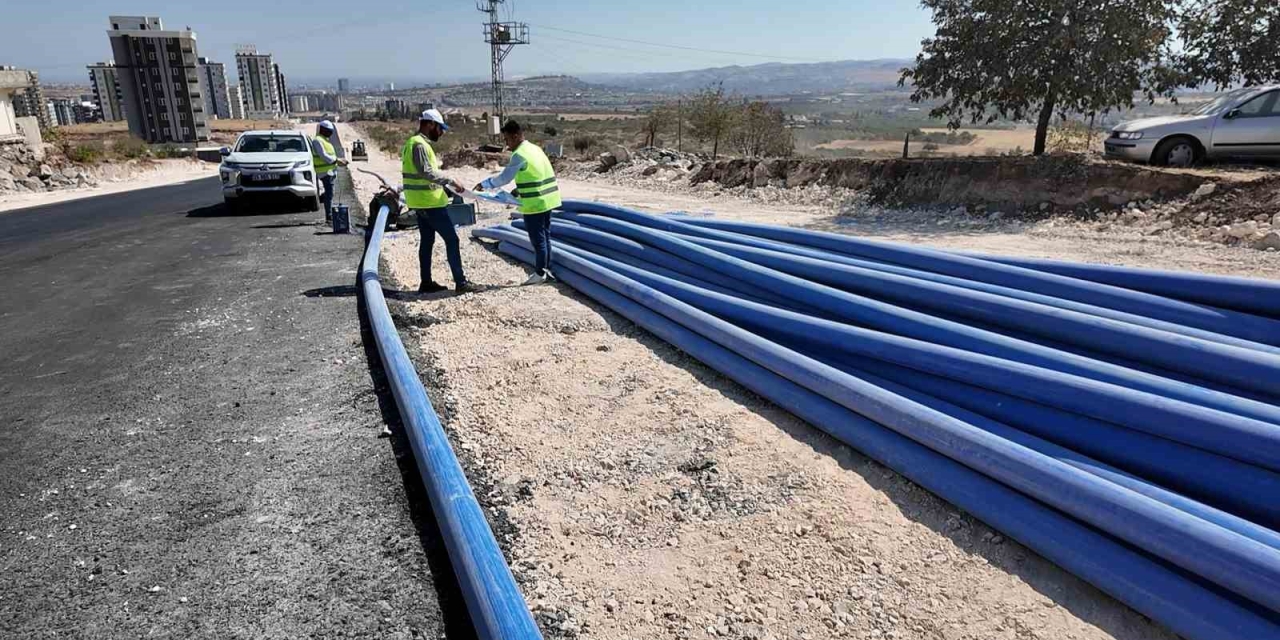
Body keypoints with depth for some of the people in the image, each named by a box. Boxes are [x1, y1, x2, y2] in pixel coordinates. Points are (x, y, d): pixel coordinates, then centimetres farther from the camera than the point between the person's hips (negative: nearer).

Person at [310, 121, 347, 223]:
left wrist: (339, 161, 11)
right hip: (325, 171, -10)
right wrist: (337, 160, -18)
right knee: (329, 194, -9)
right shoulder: (317, 140, -10)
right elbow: (323, 156, -19)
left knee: (328, 194, 14)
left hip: (330, 170, 10)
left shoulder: (325, 140, 21)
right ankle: (329, 217, -7)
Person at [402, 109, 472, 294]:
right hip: (430, 202, -10)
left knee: (427, 241, 13)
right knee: (451, 239, -6)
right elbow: (425, 171, -26)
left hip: (421, 202, 10)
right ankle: (460, 282, -4)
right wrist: (449, 181, -26)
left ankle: (426, 283, 17)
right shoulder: (420, 144, -17)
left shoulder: (412, 142, 16)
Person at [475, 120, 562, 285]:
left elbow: (504, 177, -15)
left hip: (535, 203, -9)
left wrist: (484, 184, -5)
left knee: (538, 239, 0)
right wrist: (518, 191, 16)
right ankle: (547, 270, 23)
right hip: (547, 199, 9)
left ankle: (540, 273, 8)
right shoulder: (535, 148, 12)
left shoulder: (520, 154, -16)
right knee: (545, 236, 15)